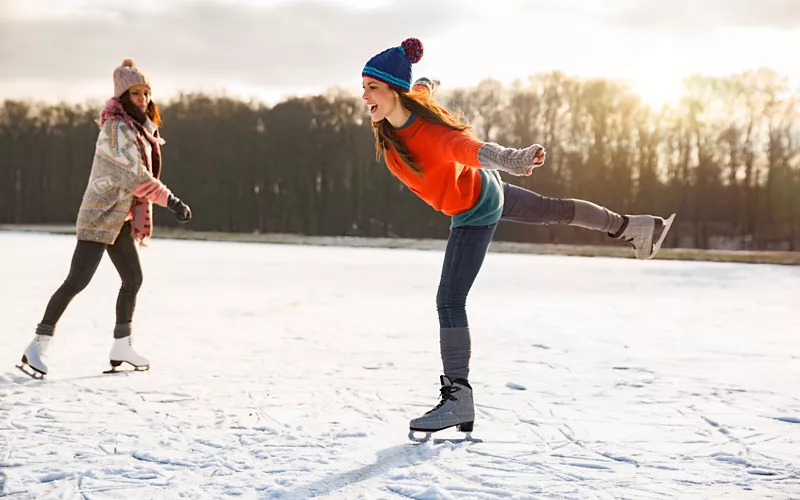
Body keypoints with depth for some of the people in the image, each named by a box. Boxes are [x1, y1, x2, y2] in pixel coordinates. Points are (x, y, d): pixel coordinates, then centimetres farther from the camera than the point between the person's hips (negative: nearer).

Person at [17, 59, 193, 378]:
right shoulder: (117, 129, -17)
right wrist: (172, 201, -25)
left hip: (119, 218, 10)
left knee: (133, 279, 13)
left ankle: (122, 347, 24)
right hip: (100, 217, -10)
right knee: (77, 281, -12)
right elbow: (135, 176, -24)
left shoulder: (138, 128, 12)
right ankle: (38, 346, -7)